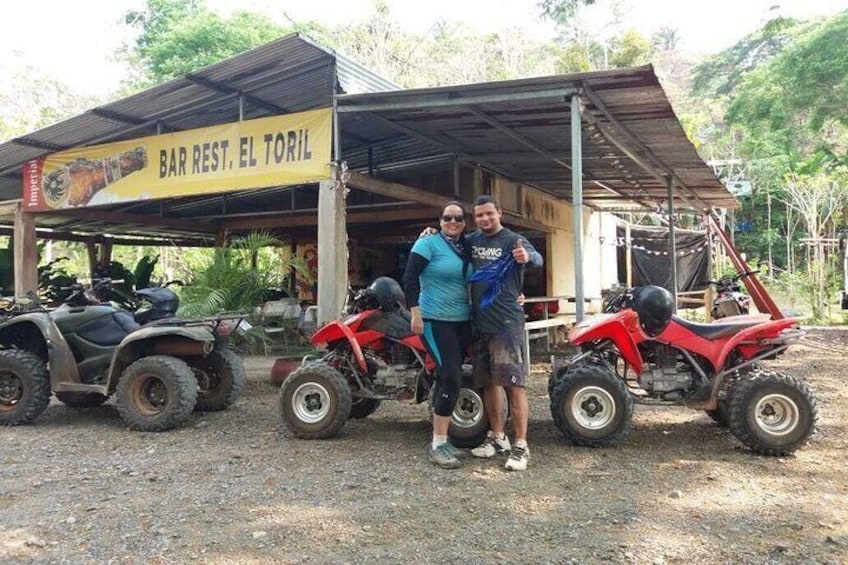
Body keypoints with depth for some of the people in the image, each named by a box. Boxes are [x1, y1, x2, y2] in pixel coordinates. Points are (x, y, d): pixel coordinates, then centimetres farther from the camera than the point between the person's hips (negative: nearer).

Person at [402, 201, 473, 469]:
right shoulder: (428, 243, -6)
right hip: (436, 321, -7)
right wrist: (416, 314, -18)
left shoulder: (466, 249, 13)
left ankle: (439, 439, 18)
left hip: (462, 322, 7)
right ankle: (438, 444, -6)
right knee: (452, 377, -14)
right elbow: (409, 279, -11)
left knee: (447, 378, 10)